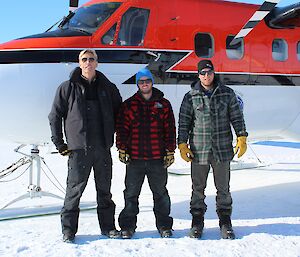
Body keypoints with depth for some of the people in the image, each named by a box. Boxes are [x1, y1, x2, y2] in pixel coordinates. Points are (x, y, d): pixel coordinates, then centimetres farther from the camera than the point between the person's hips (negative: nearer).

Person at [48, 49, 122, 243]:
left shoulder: (108, 87, 10)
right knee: (75, 189, 1)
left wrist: (116, 136, 11)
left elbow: (118, 112, 19)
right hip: (78, 148, -2)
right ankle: (69, 229, 12)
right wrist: (59, 143, 0)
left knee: (104, 190, 10)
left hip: (103, 148, 3)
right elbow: (55, 115, 5)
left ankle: (108, 226, 22)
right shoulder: (68, 88, 3)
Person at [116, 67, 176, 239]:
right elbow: (122, 128, 4)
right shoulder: (129, 104, 6)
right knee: (131, 193, 7)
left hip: (158, 158, 0)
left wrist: (170, 151, 0)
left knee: (160, 192, 10)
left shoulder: (163, 104, 7)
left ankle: (164, 225, 22)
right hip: (134, 158, 0)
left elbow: (170, 129, 5)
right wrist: (122, 149, -3)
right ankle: (128, 226, 18)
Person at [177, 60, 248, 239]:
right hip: (199, 149, 0)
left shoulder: (227, 93, 5)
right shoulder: (191, 97, 2)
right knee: (198, 188, 8)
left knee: (223, 188, 8)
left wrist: (242, 137, -1)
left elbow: (237, 117, 8)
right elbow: (184, 122, 5)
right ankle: (197, 221, 20)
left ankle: (225, 221, 21)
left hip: (222, 148, 1)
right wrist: (182, 144, 0)